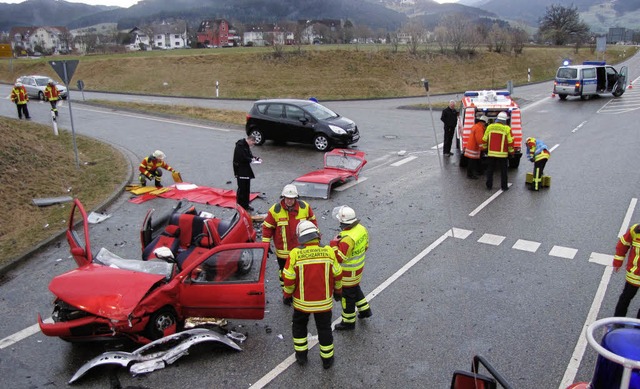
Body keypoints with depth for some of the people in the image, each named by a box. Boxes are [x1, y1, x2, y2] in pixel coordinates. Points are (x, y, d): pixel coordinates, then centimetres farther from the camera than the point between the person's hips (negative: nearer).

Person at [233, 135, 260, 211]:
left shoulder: (246, 146, 12)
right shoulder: (240, 146, -18)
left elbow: (249, 155, 20)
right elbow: (242, 158, -25)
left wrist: (257, 158, 3)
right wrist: (251, 159, -14)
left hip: (246, 170, 10)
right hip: (240, 171, -10)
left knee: (247, 188, 14)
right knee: (242, 188, -5)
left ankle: (246, 205, 23)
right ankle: (240, 206, 3)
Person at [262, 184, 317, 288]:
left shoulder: (304, 207, -9)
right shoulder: (275, 210, -15)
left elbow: (312, 221, 6)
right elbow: (267, 227, -7)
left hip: (302, 249, 2)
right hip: (283, 251, -2)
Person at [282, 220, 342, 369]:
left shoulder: (295, 254, -17)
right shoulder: (328, 251, -12)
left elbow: (289, 279, -11)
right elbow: (337, 275, -3)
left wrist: (287, 295, 6)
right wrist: (338, 291, 14)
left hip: (302, 301, -1)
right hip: (324, 301, 1)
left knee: (299, 326, 24)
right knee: (324, 329, 17)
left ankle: (301, 355, 32)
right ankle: (327, 359, 29)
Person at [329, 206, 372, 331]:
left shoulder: (347, 238, -34)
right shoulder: (361, 228, -7)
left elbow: (340, 258, -28)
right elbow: (365, 246, 7)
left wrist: (334, 244, -21)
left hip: (348, 272, -9)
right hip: (359, 266, 9)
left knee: (347, 295, 9)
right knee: (355, 288, 30)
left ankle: (348, 321, 25)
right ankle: (365, 310, 44)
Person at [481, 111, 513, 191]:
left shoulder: (489, 127, -1)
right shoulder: (507, 129, -10)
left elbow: (484, 139, 6)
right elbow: (510, 142, -6)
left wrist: (484, 148, 20)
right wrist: (511, 152, 6)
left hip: (491, 153, 3)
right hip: (502, 154, -2)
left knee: (490, 170, 13)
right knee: (503, 171, 8)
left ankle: (489, 185, 17)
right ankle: (504, 186, 13)